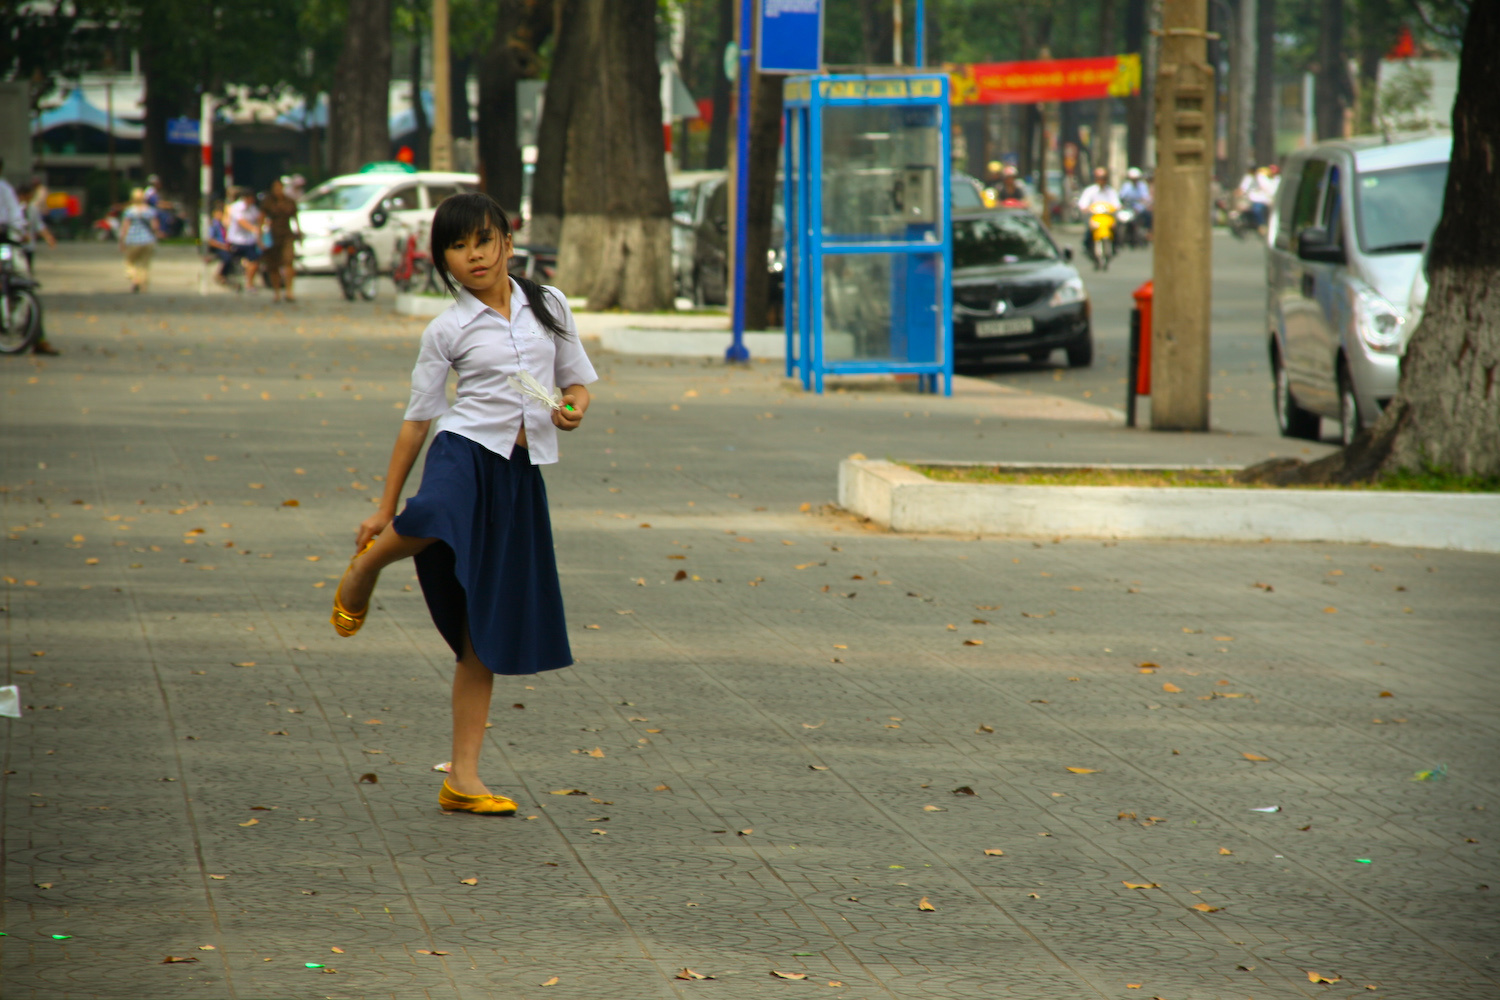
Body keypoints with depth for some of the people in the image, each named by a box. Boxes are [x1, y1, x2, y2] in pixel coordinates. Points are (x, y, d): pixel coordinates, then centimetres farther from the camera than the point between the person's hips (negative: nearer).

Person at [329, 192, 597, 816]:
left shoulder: (548, 306, 12)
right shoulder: (448, 330, 3)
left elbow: (578, 378, 21)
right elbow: (417, 419, 7)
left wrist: (574, 408, -4)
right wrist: (385, 508, 8)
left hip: (522, 473, 3)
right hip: (467, 451, -3)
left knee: (486, 635, 4)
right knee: (430, 525, -41)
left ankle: (463, 779, 7)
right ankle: (362, 571, -6)